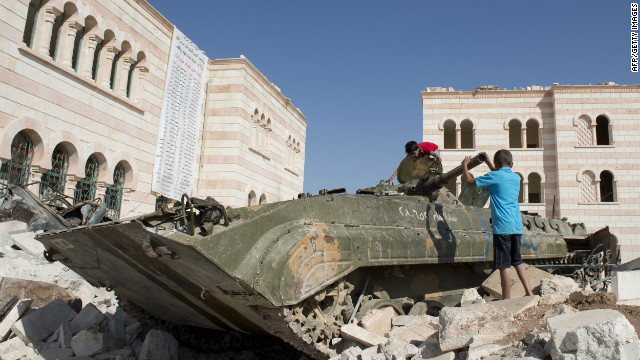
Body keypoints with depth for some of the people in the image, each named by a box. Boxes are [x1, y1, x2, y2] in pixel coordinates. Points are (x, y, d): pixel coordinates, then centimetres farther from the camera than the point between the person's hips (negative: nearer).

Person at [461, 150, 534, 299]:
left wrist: (464, 165, 19)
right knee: (517, 260, 19)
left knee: (504, 265, -3)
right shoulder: (516, 177, 15)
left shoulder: (494, 176, -5)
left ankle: (507, 300, 1)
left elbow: (469, 180, 2)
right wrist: (488, 162, 46)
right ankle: (529, 292, 15)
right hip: (517, 225, 7)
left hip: (502, 226, -7)